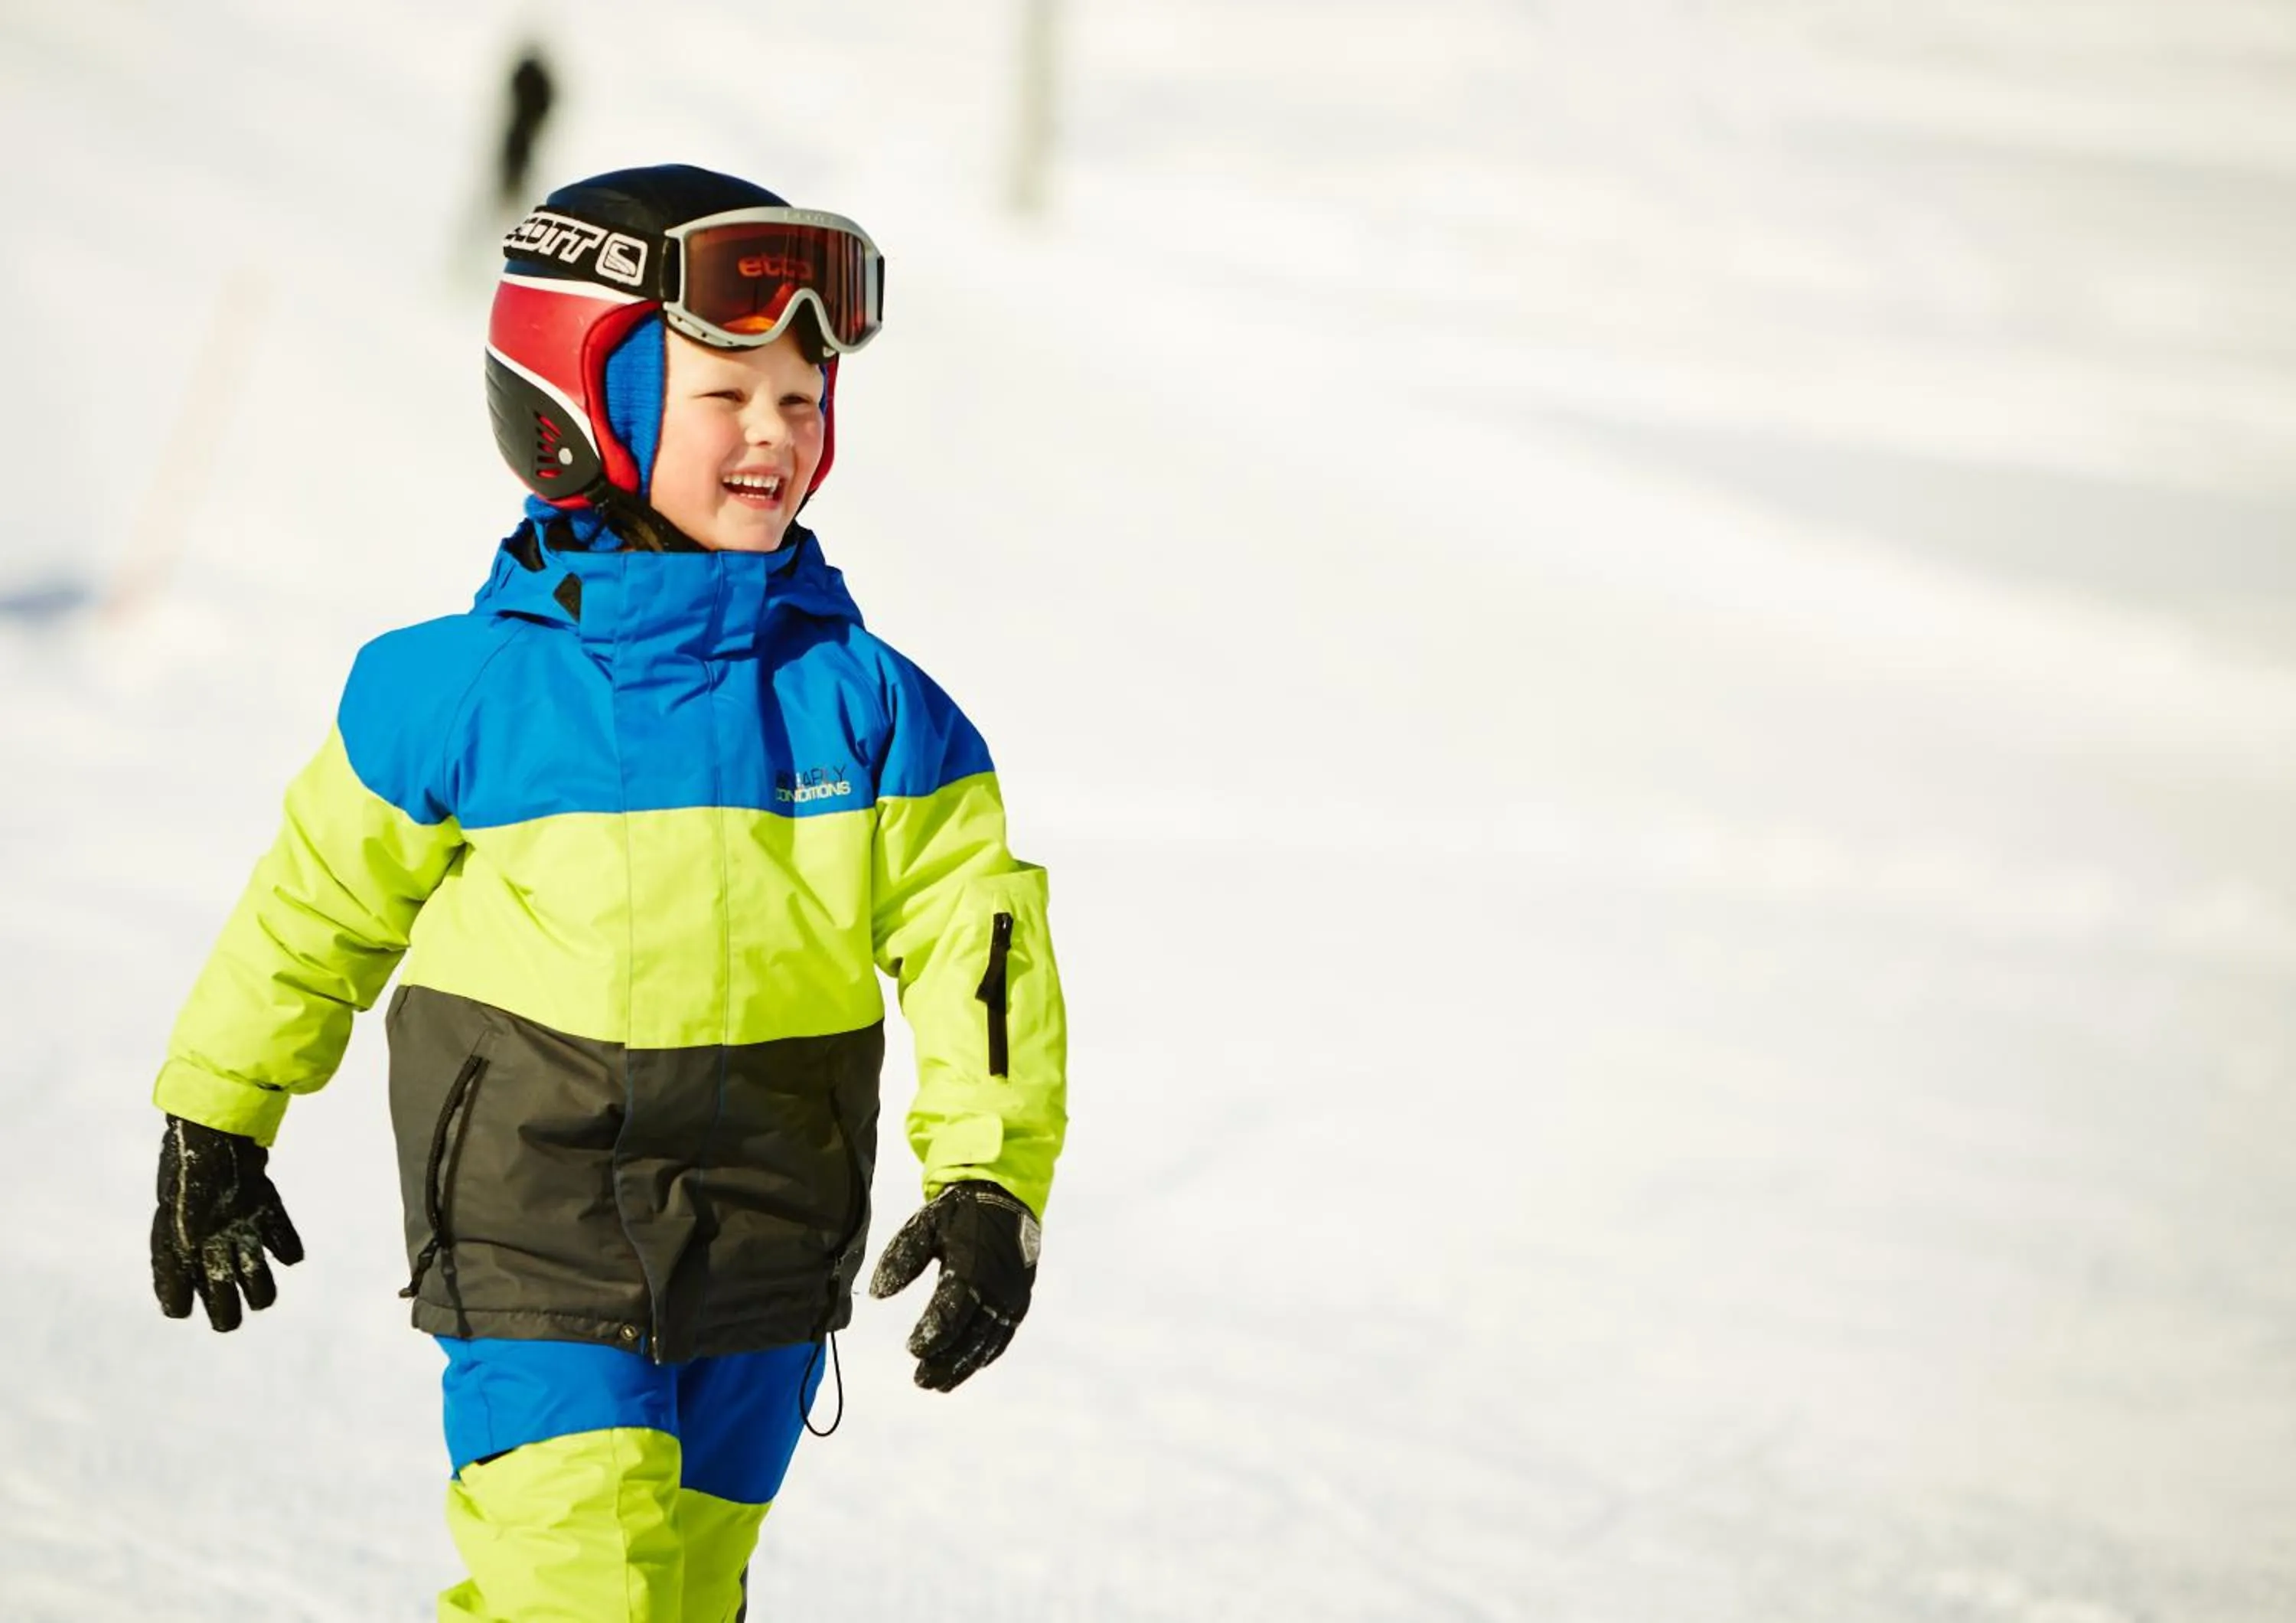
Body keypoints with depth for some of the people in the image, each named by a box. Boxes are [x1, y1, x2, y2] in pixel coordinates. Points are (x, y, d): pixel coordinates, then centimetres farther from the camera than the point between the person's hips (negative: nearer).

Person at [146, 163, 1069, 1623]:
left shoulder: (863, 704, -1)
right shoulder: (465, 692, -6)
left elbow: (977, 943, 2)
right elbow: (318, 903, 8)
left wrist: (989, 1180, -7)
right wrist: (216, 1121, 16)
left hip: (763, 1268, 3)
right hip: (531, 1224, -3)